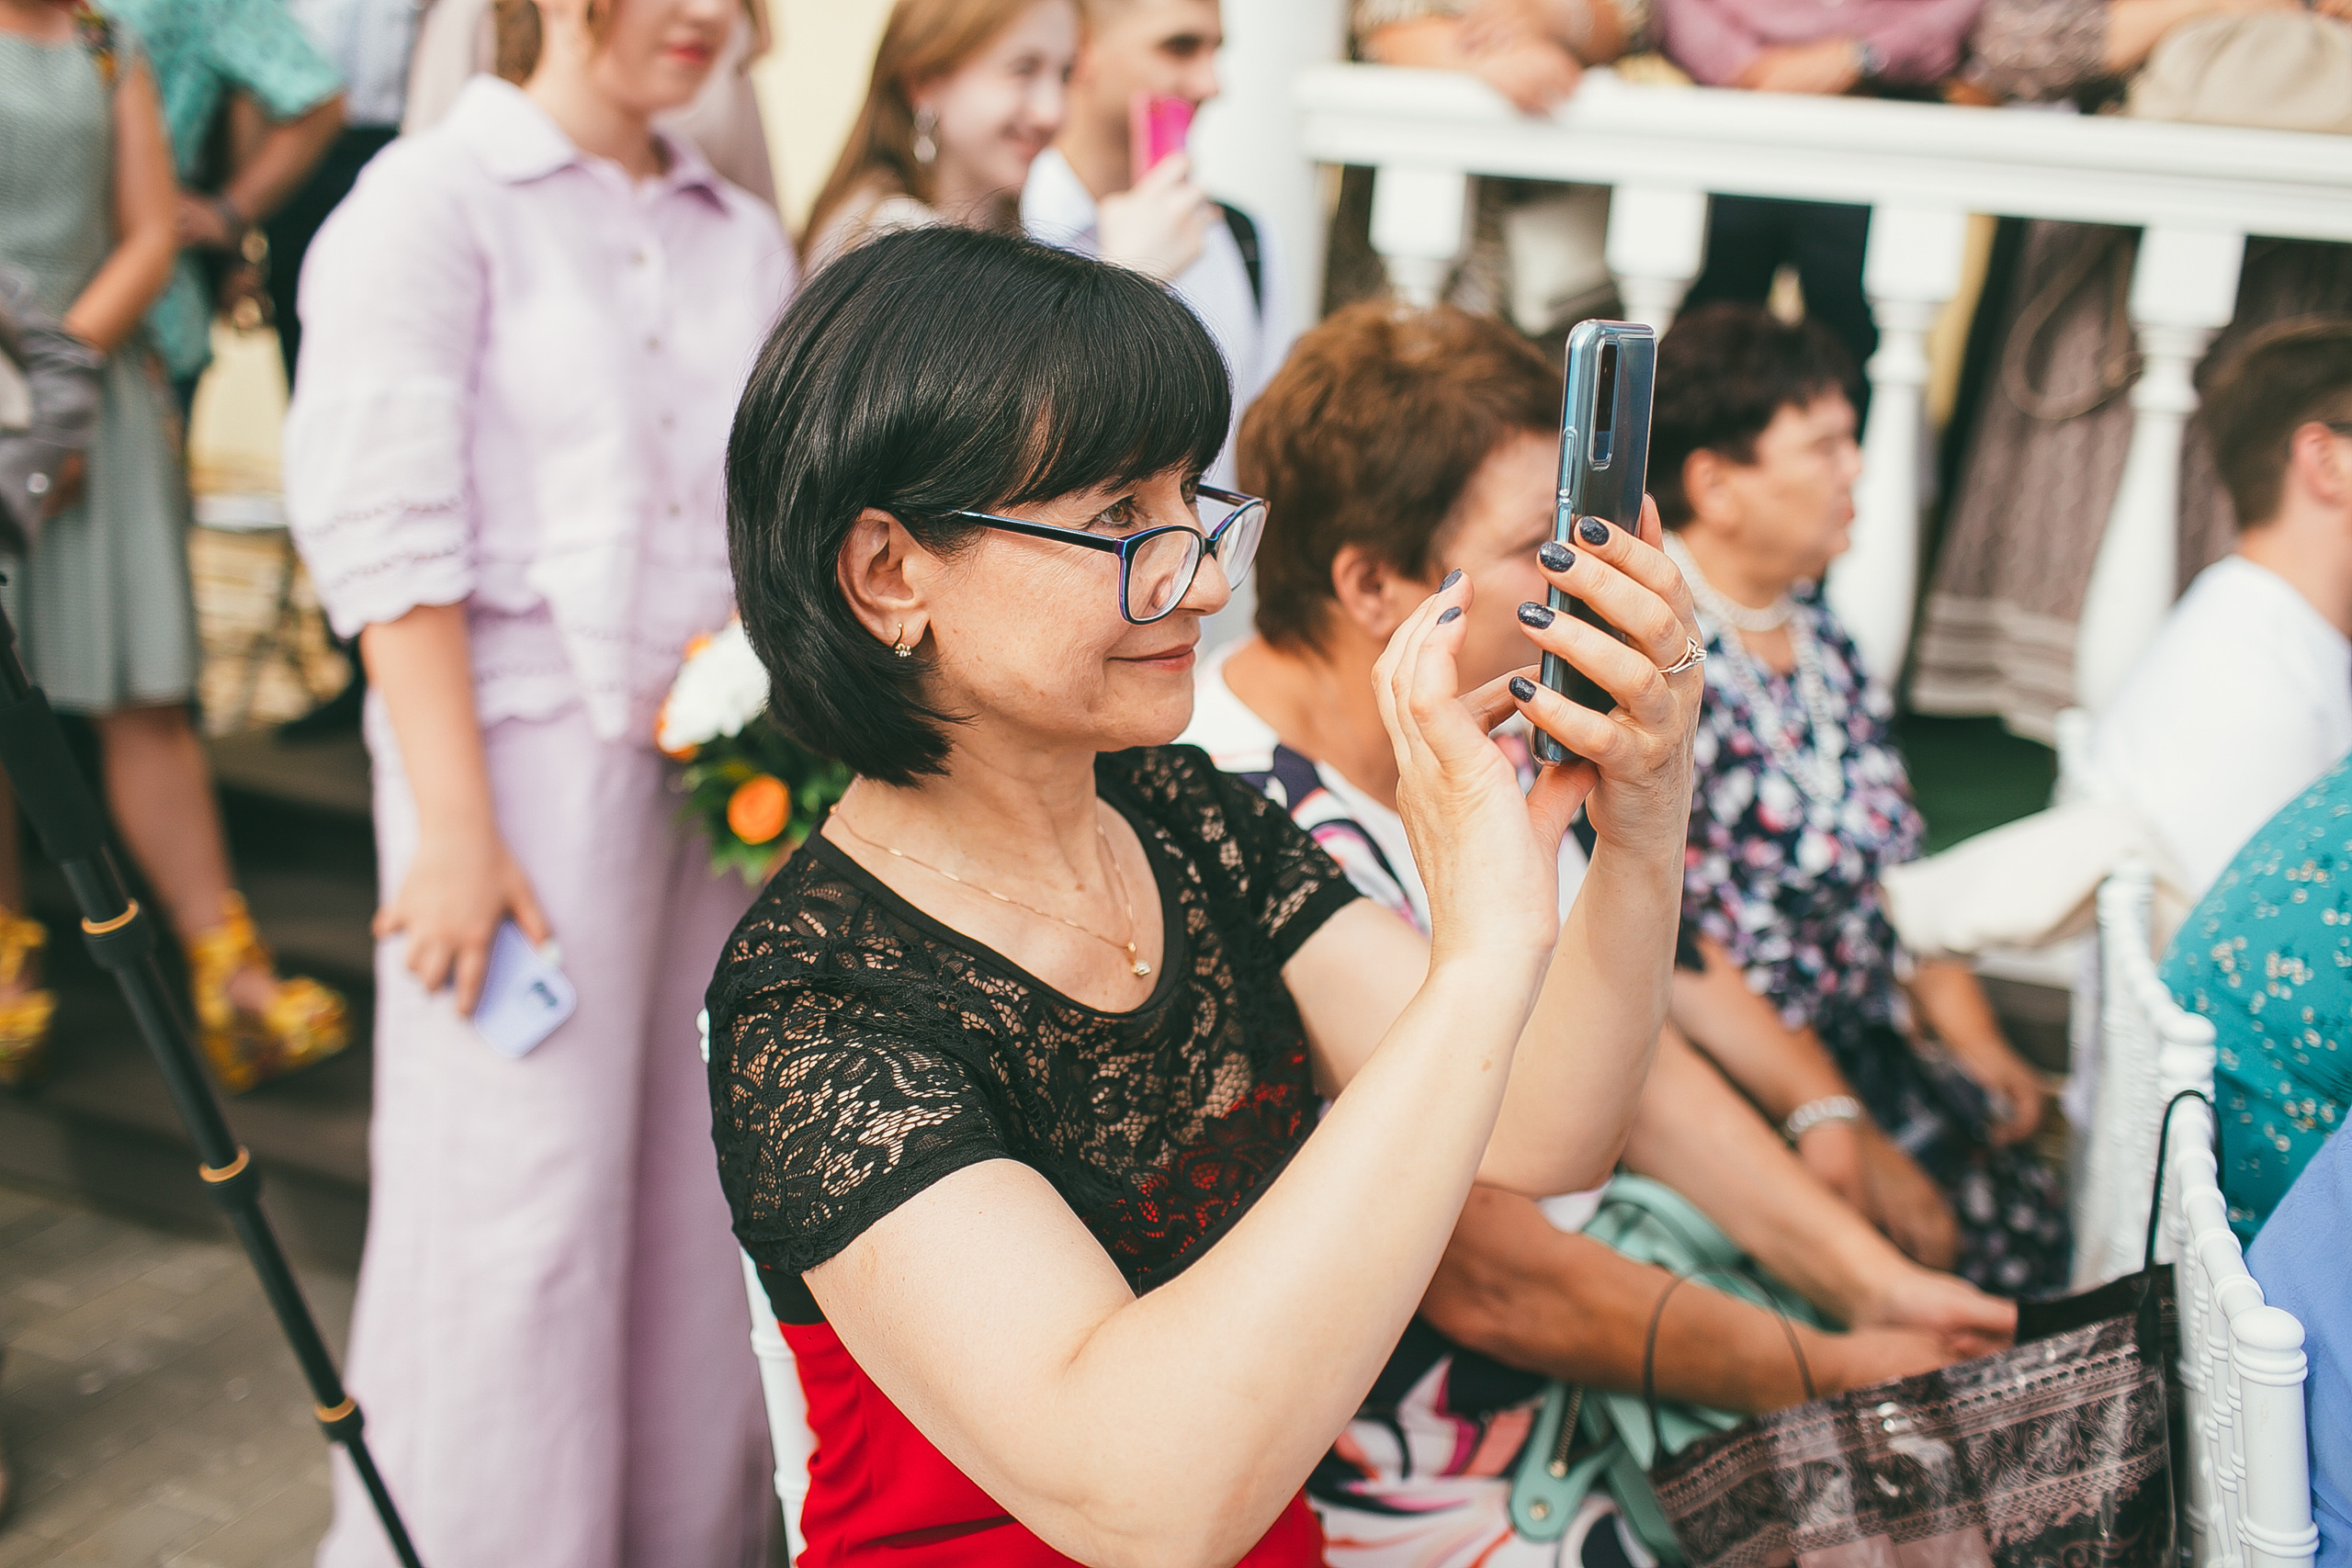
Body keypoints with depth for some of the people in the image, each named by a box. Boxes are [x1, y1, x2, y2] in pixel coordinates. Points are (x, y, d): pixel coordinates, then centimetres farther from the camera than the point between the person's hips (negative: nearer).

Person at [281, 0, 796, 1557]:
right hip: (531, 742, -5)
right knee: (518, 1199, -2)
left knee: (703, 1177, 9)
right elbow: (388, 537, -9)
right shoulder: (430, 203, -3)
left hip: (722, 768, 6)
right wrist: (454, 827, -15)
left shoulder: (744, 237, 14)